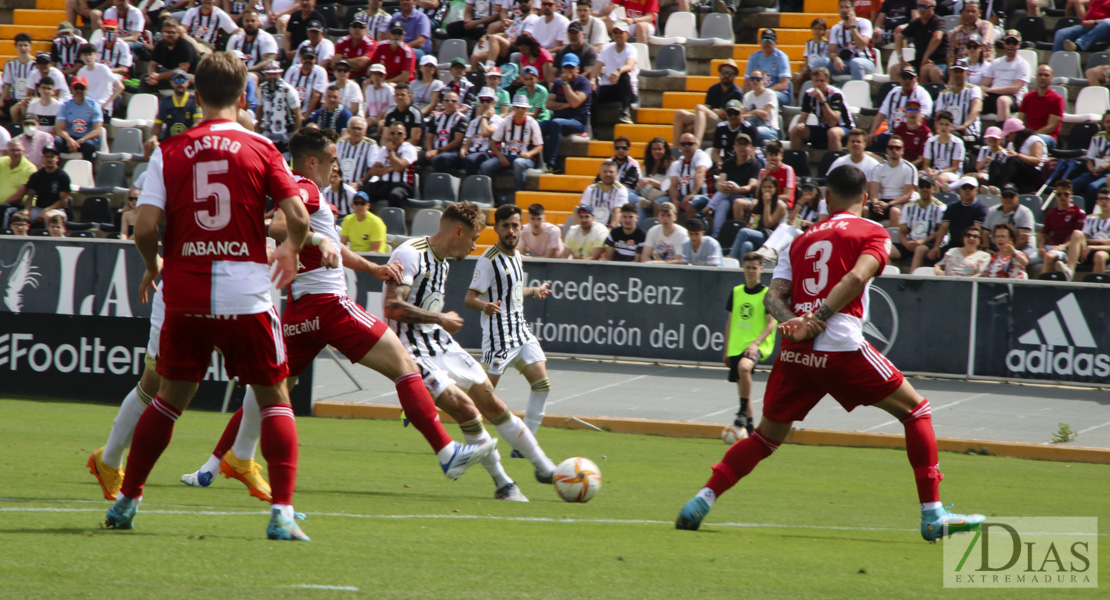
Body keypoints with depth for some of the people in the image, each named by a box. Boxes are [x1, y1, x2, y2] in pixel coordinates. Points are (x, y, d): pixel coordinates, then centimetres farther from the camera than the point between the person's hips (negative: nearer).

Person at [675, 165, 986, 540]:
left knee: (766, 437, 20)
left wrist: (792, 322, -7)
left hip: (794, 353, 5)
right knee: (916, 411, 11)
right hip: (841, 348, -5)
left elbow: (774, 295, 9)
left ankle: (703, 500, 4)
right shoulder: (873, 234, 7)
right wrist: (818, 320, -13)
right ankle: (932, 515, 4)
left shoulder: (801, 240, 22)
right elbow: (856, 277, -12)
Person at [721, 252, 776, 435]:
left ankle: (743, 411, -24)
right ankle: (749, 426, 20)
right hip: (736, 346, 6)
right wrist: (726, 350, 17)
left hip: (757, 346, -6)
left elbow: (771, 323, -8)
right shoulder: (736, 292, 12)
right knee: (741, 385, 8)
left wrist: (756, 343, -20)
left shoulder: (767, 294, -3)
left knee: (744, 367, -34)